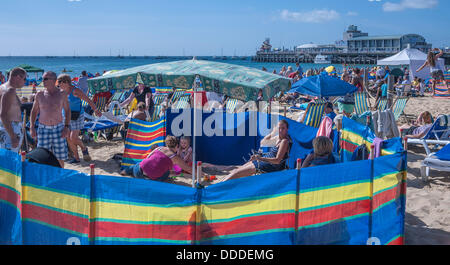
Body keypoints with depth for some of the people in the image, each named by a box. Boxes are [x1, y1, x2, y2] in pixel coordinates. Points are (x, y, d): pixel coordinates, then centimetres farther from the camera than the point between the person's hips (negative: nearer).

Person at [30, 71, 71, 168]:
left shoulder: (62, 94, -2)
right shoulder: (40, 94, 1)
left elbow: (67, 110, 4)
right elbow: (34, 111, 10)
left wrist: (67, 127, -6)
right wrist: (32, 127, 1)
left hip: (58, 128, -1)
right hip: (43, 129, 1)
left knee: (60, 157, 4)